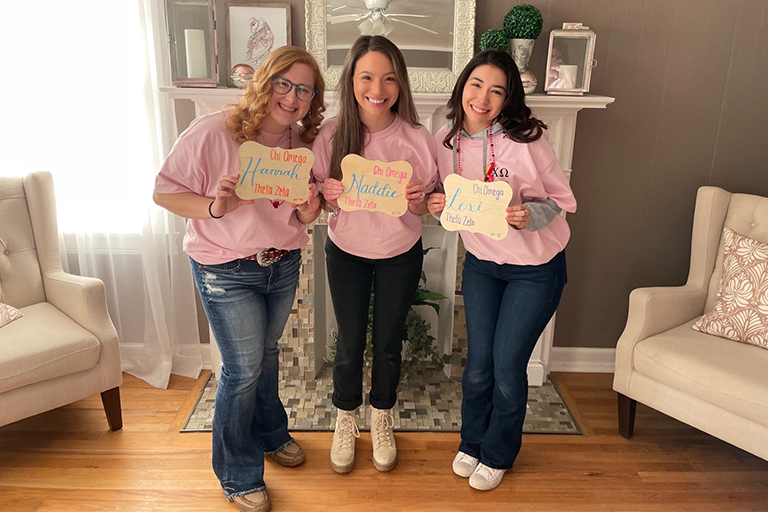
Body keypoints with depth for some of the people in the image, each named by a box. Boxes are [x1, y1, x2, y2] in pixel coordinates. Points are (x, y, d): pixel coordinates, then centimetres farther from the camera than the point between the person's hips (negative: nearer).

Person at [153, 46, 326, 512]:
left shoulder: (303, 144, 0)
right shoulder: (213, 132, -18)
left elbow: (301, 218, 8)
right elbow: (165, 192, -13)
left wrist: (310, 210, -15)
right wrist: (214, 207, -30)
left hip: (284, 265, 6)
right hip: (226, 272, -5)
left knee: (266, 352, 22)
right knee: (243, 368, 1)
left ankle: (271, 434, 47)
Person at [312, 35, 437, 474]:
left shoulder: (417, 139, -16)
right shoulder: (331, 135, -15)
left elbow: (427, 208, -6)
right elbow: (319, 202, -5)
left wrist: (418, 202, -28)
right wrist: (328, 196, -28)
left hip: (401, 255, 0)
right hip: (346, 252, 0)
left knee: (388, 342, 15)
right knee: (350, 343, 12)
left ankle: (382, 420, 42)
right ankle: (346, 422, 39)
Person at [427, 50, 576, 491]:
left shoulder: (527, 139, -21)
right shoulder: (445, 141, -7)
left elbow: (562, 200, -11)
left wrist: (529, 216, -31)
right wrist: (437, 206, -16)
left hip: (536, 268, -3)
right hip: (481, 261, 4)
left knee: (508, 365, 4)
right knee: (478, 364, 11)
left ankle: (498, 455, 32)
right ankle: (472, 443, 38)